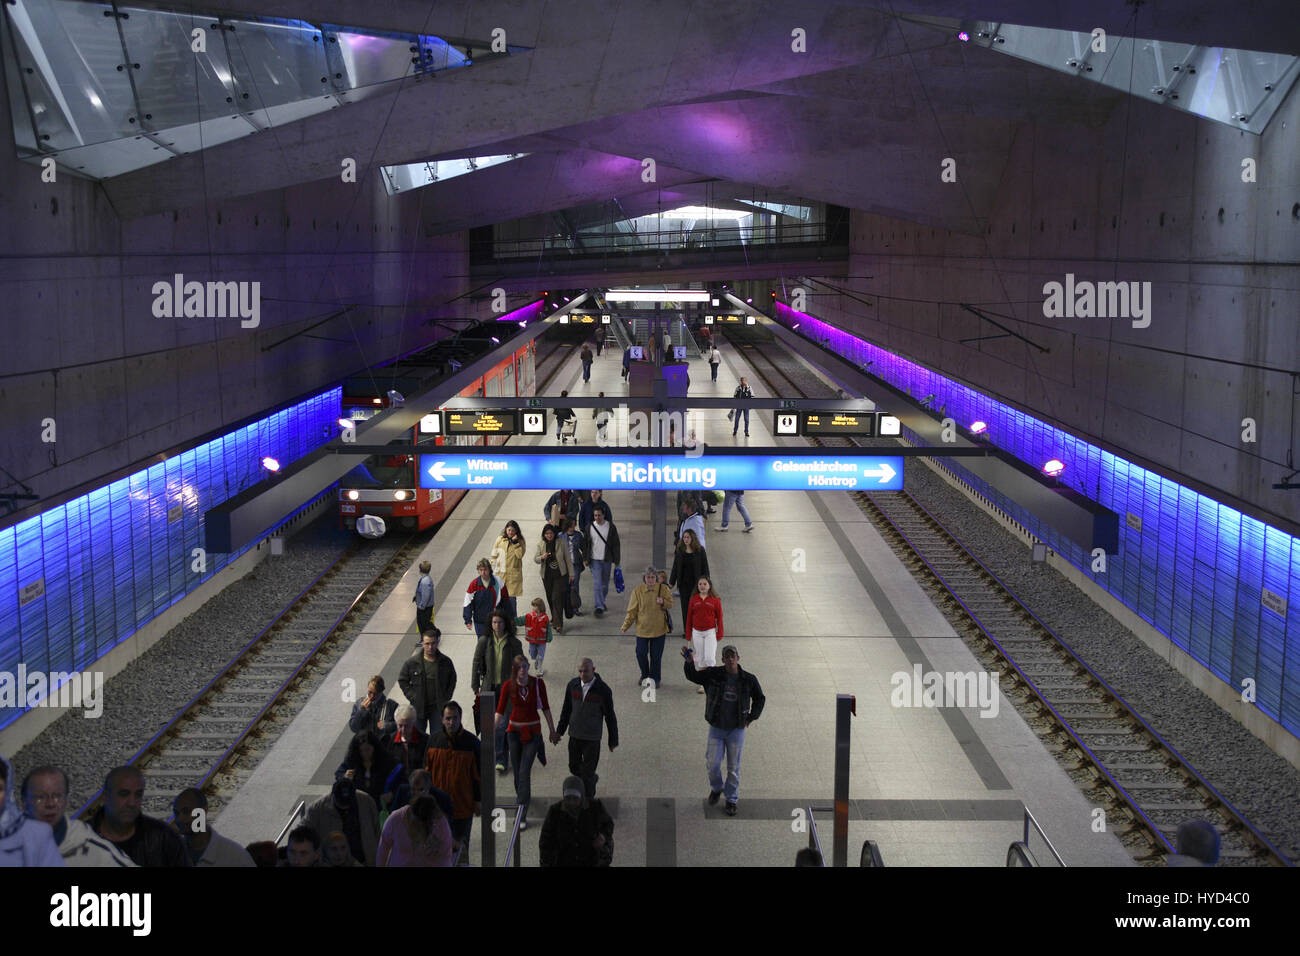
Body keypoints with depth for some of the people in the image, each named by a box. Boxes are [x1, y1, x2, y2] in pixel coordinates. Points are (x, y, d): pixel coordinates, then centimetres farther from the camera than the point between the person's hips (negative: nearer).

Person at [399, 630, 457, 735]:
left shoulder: (446, 662, -1)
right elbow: (402, 680, 7)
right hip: (418, 707, 0)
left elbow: (452, 680, 13)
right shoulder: (412, 662, -4)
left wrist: (446, 697, 3)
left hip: (438, 707, 0)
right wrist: (412, 696, -3)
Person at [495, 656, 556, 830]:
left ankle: (522, 815, -9)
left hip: (533, 732, -2)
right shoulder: (508, 686, -8)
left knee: (524, 772, -10)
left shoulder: (538, 683, -9)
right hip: (514, 731, 2)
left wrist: (552, 729, 8)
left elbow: (545, 707, 2)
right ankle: (522, 796, 43)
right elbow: (500, 711, -8)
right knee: (517, 769, 13)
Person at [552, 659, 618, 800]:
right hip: (574, 735, 4)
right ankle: (593, 778, 50)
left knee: (587, 774, 2)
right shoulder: (573, 685, -9)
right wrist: (559, 731, 10)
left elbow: (610, 717, -9)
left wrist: (613, 741, -2)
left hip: (592, 738, -4)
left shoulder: (603, 690, -20)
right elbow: (566, 709, 5)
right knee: (574, 768, 20)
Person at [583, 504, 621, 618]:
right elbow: (585, 544, 6)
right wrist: (586, 559, 2)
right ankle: (599, 607, -10)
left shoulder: (611, 527, -3)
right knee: (597, 583, -10)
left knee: (605, 583, 12)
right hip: (594, 560, -1)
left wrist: (616, 560, -2)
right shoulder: (590, 527, -1)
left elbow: (615, 544, 1)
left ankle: (601, 602, 33)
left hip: (607, 560, 1)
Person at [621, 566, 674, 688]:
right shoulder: (637, 590, -6)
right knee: (641, 654, 3)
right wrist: (626, 625, -8)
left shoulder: (663, 589, -5)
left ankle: (654, 678, 23)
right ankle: (645, 676, 28)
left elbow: (671, 604, 2)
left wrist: (663, 602, -20)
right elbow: (632, 610, -3)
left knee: (656, 655, 5)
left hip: (659, 629, 0)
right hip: (642, 628, 0)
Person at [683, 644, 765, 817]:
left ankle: (732, 800, 25)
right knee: (712, 764, 0)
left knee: (733, 767, 8)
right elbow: (693, 676, -4)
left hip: (736, 730, 0)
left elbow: (760, 699, 8)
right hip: (716, 729, 0)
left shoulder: (748, 680, -8)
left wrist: (752, 717, -1)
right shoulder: (713, 674, -8)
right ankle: (716, 788, 31)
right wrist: (690, 662, -23)